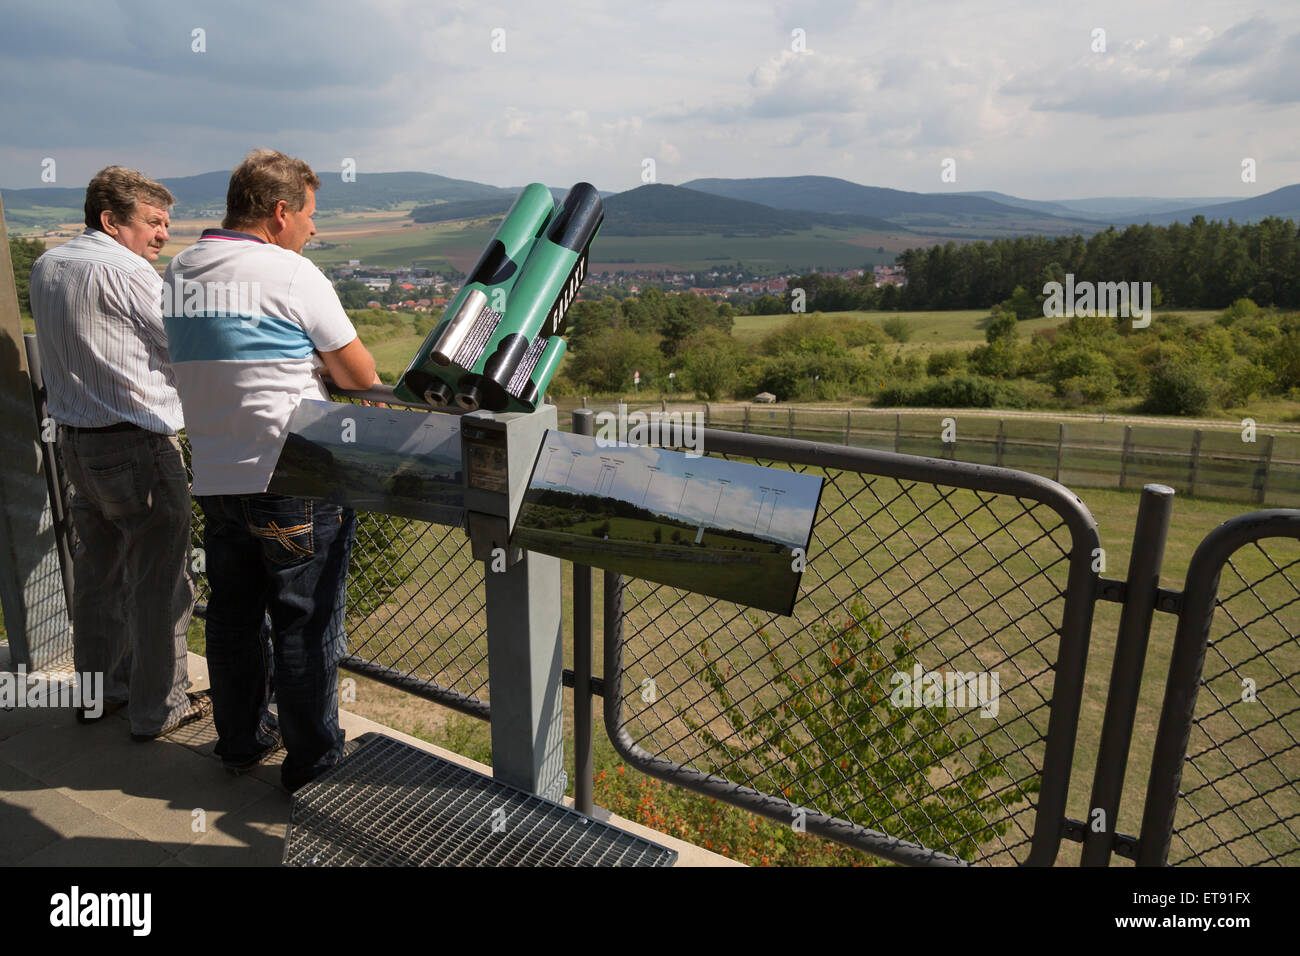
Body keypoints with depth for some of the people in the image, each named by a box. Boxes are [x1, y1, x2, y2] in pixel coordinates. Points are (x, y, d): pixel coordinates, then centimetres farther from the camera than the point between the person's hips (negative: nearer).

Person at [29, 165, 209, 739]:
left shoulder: (45, 268, 12)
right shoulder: (125, 271, -16)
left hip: (76, 441, 9)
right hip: (138, 445, -9)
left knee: (96, 569, 19)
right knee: (157, 581, 2)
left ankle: (96, 691, 33)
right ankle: (157, 708, 13)